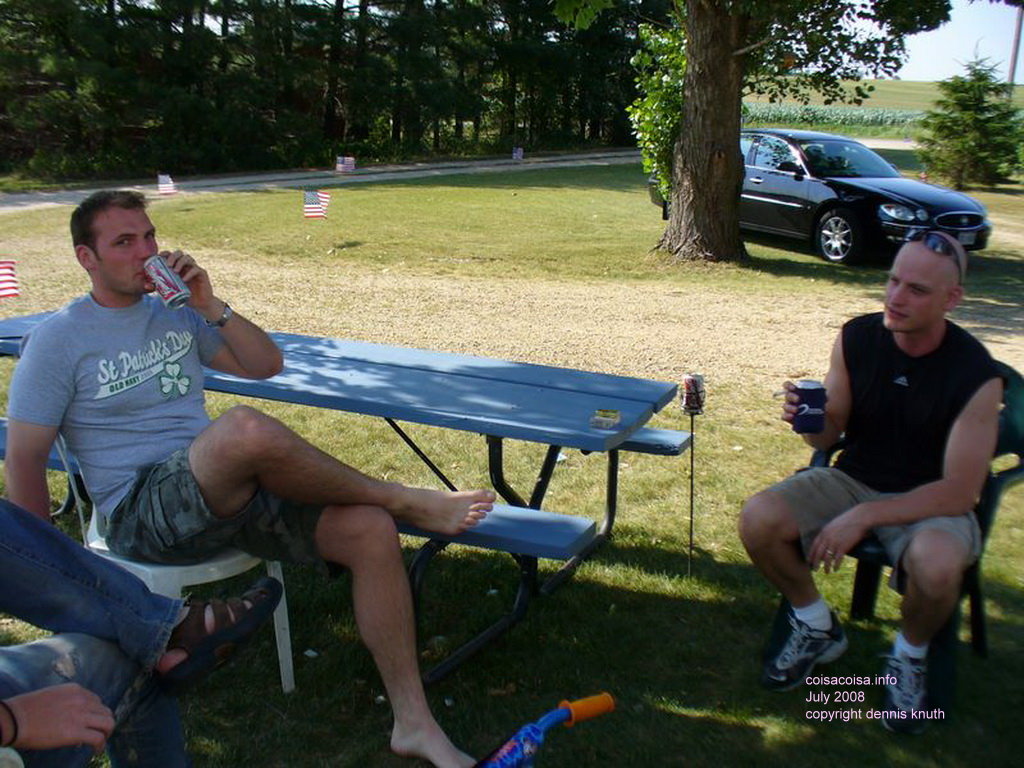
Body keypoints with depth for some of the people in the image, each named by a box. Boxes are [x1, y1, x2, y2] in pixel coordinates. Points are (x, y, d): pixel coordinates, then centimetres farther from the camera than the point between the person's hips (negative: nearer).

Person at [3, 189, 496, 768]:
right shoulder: (57, 340, 0)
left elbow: (267, 365, 13)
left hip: (233, 490, 6)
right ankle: (404, 499, -14)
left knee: (369, 530, -18)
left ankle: (414, 721, -9)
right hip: (143, 510, -5)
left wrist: (211, 306, -1)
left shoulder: (176, 313, 15)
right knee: (247, 428, -38)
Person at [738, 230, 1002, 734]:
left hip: (932, 501, -3)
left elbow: (960, 492, -21)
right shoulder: (857, 338, -8)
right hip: (854, 479, 4)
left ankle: (909, 656, 0)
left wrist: (865, 516, -29)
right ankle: (817, 629, 9)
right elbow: (829, 436, 2)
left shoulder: (976, 374, -20)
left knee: (936, 563, -37)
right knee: (757, 520, -21)